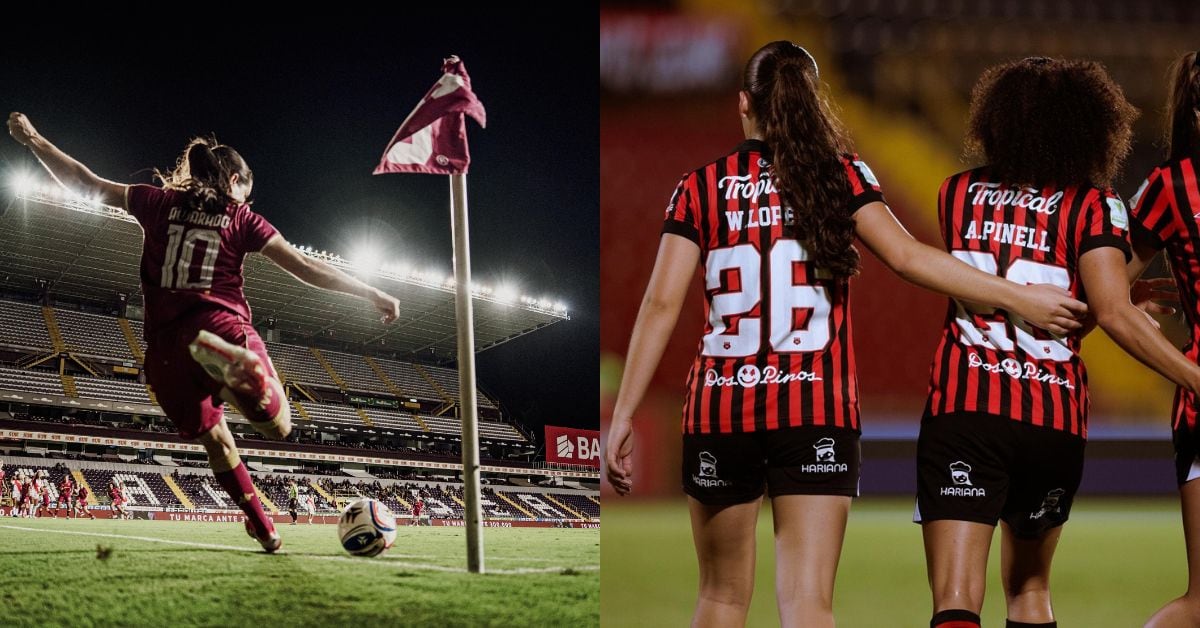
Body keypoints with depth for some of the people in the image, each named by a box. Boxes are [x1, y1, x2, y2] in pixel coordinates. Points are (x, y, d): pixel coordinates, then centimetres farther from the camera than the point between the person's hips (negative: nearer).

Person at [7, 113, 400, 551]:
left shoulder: (159, 203, 14)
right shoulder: (241, 218, 11)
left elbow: (86, 184, 19)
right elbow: (306, 268, 8)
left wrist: (33, 140, 30)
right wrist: (371, 294, 14)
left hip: (165, 344, 3)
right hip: (222, 325, -3)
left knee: (215, 440, 19)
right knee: (279, 425, -5)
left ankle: (263, 526, 16)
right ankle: (233, 370, -39)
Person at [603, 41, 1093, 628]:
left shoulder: (700, 188, 4)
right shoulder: (841, 175, 2)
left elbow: (661, 304, -3)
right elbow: (907, 256, -9)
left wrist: (622, 414, -2)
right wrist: (1019, 298, -5)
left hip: (718, 412, 1)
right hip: (818, 413, -1)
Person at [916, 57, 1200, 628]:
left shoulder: (957, 194, 10)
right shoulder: (1091, 205, -2)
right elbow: (1113, 314, -15)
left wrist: (1125, 289, 22)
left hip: (961, 410, 0)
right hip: (1054, 420, 0)